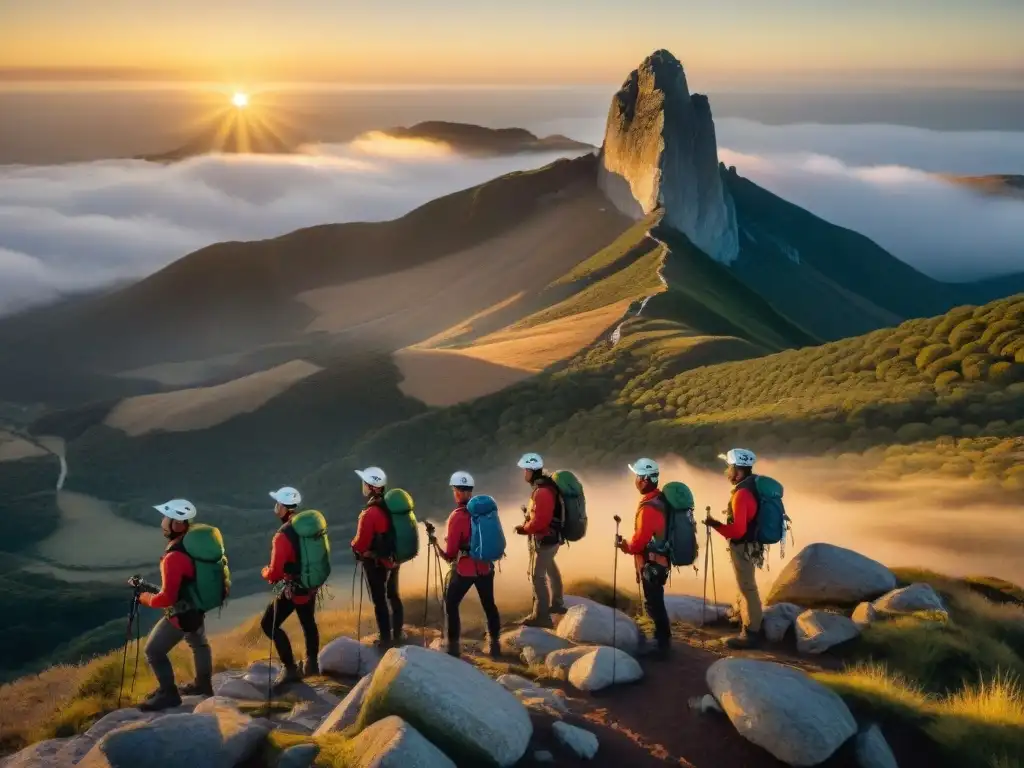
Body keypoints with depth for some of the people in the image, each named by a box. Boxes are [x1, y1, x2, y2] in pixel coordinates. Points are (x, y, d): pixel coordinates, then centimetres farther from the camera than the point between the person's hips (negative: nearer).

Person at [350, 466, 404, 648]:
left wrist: (354, 546, 1)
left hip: (376, 562, -7)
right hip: (393, 558, 7)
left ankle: (385, 640, 11)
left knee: (379, 600, 4)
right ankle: (397, 635, 29)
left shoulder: (370, 513, -26)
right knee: (393, 596, 18)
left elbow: (361, 543, -19)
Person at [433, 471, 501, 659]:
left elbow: (450, 554, -15)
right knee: (489, 604, 17)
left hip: (465, 569, -5)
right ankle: (494, 643, 24)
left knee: (451, 604, 10)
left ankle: (453, 646, 11)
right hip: (486, 566, 5)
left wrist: (436, 544, 1)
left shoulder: (457, 517, -18)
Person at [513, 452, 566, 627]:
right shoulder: (545, 485, 5)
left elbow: (540, 521, -28)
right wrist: (529, 511, 5)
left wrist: (523, 528, -14)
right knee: (550, 570, 25)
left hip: (544, 539, -11)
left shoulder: (542, 492, -27)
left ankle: (541, 616, -2)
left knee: (537, 576, -6)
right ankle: (556, 604, 42)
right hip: (550, 537, 11)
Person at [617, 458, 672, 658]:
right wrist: (629, 543, 13)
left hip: (652, 563, -9)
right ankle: (662, 637, 31)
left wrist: (624, 544, -4)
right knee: (655, 601, 20)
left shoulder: (648, 508, -25)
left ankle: (662, 643, 8)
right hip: (660, 560, 9)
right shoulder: (660, 499, 5)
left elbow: (639, 540, -22)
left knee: (653, 604, 0)